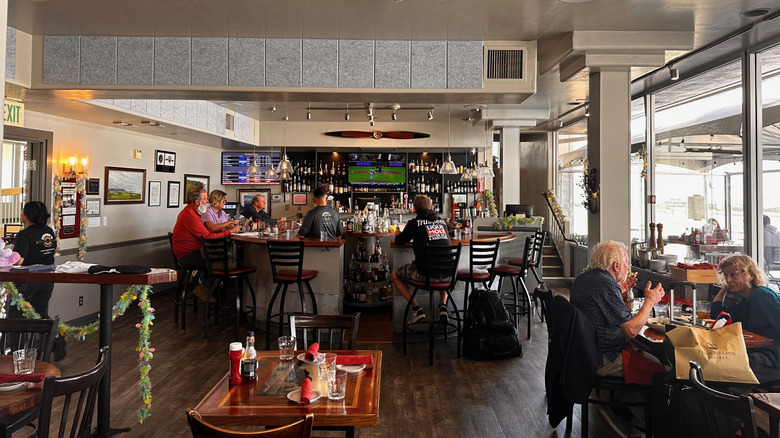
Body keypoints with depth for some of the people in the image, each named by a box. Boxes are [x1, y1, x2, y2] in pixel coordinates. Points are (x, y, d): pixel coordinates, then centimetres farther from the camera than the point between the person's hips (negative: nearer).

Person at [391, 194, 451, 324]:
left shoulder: (415, 223, -3)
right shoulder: (442, 221, 12)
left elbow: (398, 241, 8)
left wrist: (413, 239, 30)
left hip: (424, 273, -5)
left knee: (395, 274, 20)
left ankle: (417, 309, 9)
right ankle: (443, 305, 21)